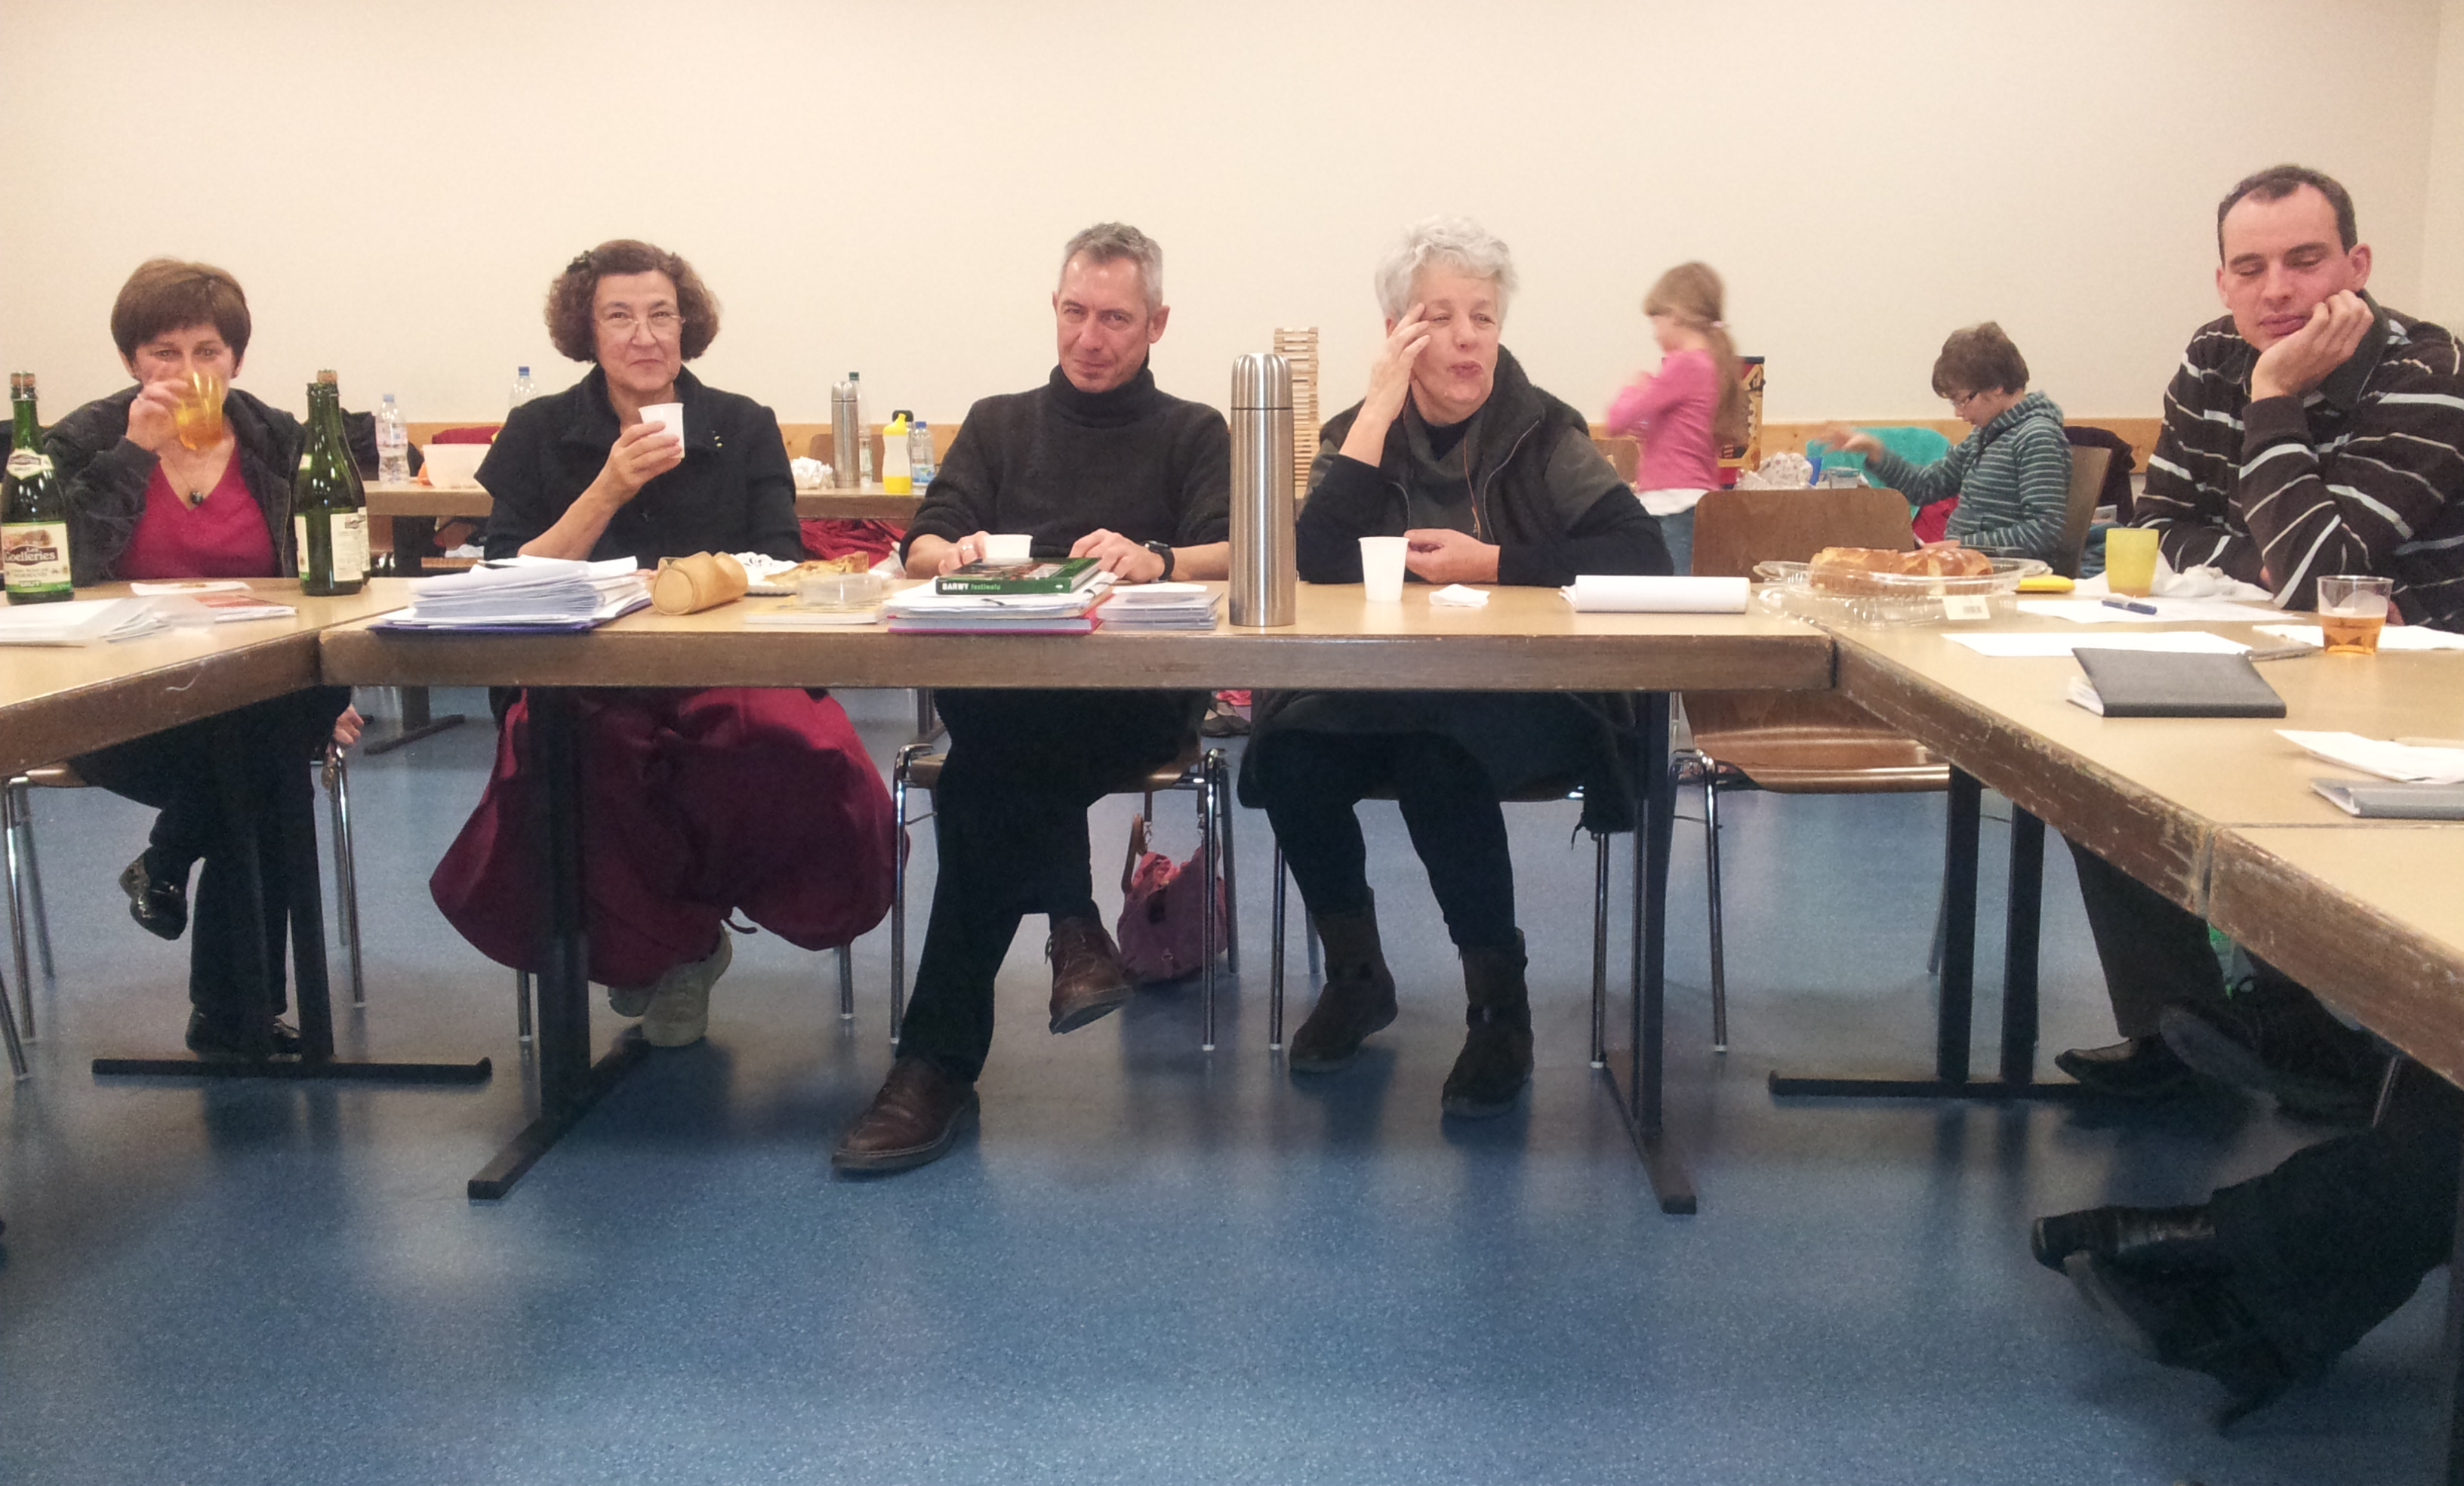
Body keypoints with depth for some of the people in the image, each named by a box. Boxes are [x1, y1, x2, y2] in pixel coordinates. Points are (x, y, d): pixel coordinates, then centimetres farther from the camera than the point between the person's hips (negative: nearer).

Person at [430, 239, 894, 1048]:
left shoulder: (745, 428, 12)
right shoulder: (538, 434, 11)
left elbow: (781, 567, 3)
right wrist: (608, 491, -10)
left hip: (726, 677, 1)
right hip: (581, 683, 0)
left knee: (798, 754, -34)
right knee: (567, 759, -36)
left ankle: (662, 942, -2)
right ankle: (681, 946, -5)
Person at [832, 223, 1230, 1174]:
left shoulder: (1193, 433, 23)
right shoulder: (998, 424, 30)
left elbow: (1235, 556, 3)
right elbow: (920, 549, 14)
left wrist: (1157, 559, -21)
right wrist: (956, 552, -12)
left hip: (1137, 698, -2)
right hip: (998, 684, 2)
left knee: (981, 781, -35)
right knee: (991, 721, -39)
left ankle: (940, 1061, -33)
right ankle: (1072, 923, -31)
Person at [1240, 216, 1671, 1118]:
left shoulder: (1542, 434, 4)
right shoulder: (1358, 434, 10)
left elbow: (1643, 554, -9)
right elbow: (1317, 564, -10)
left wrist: (1493, 564, -14)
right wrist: (1381, 407, -9)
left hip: (1525, 706, -2)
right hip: (1372, 700, 3)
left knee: (1441, 760, -34)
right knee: (1286, 751, -27)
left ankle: (1501, 1007, -14)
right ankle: (1355, 976, -1)